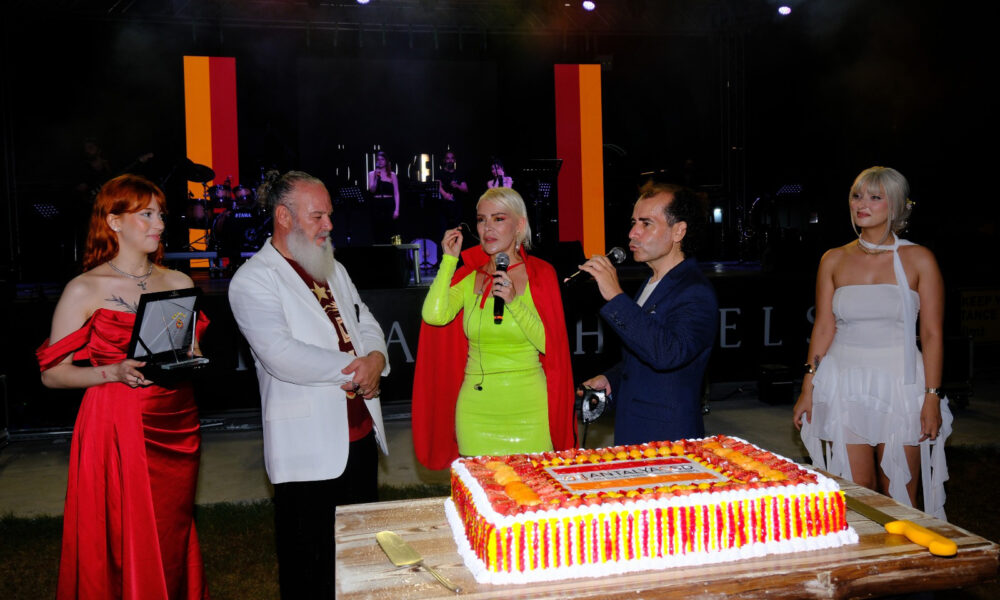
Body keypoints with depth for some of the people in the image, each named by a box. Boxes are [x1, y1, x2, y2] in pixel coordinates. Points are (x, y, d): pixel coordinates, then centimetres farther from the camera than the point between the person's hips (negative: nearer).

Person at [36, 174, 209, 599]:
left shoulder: (179, 283, 9)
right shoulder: (85, 289, -3)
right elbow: (52, 373, -4)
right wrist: (115, 372, -18)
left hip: (176, 426, 4)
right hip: (116, 428, -3)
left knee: (172, 541, 10)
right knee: (124, 544, 1)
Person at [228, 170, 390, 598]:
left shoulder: (334, 270, 16)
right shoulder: (254, 280, -10)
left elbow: (367, 326, 16)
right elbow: (280, 355, -22)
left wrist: (375, 361, -7)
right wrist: (352, 368, -15)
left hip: (361, 435, 7)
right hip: (308, 449, -7)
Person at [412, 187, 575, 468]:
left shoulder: (540, 274, 0)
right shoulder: (468, 276, 5)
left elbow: (550, 344, -5)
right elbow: (434, 316, -13)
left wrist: (514, 302, -16)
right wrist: (450, 260, -6)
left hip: (527, 408, -1)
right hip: (476, 409, 2)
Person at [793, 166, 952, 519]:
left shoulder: (918, 259, 1)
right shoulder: (834, 260, 7)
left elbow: (932, 334, 0)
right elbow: (823, 328, 8)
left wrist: (932, 397, -5)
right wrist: (807, 390, 5)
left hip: (900, 387, -2)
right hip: (845, 387, 2)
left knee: (899, 500, 4)